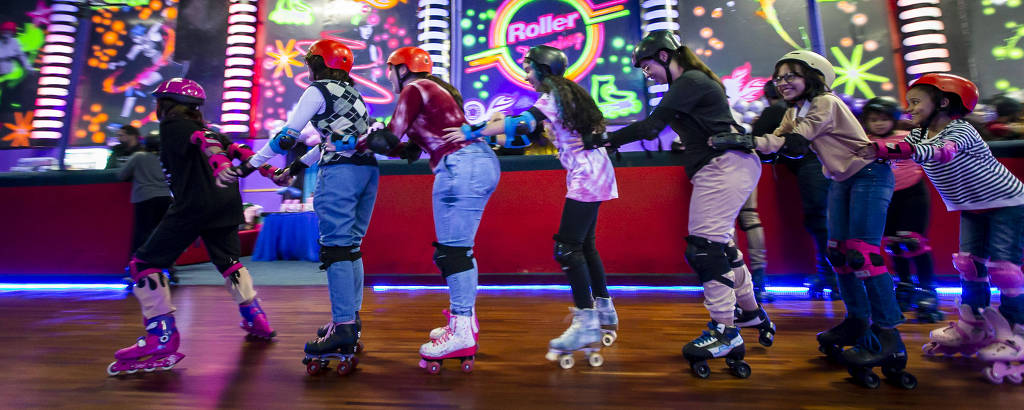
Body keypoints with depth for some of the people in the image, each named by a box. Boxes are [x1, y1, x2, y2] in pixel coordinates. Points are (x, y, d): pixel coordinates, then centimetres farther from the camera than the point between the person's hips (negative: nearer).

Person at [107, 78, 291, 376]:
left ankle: (162, 340, -8)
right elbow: (239, 151, 15)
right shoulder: (205, 128, 24)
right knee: (228, 261, 24)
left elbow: (204, 140, -17)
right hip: (227, 205, 8)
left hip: (194, 205, -8)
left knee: (144, 264, 0)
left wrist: (220, 165, -35)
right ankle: (256, 320, 25)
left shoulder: (172, 125, 4)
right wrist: (272, 173, 11)